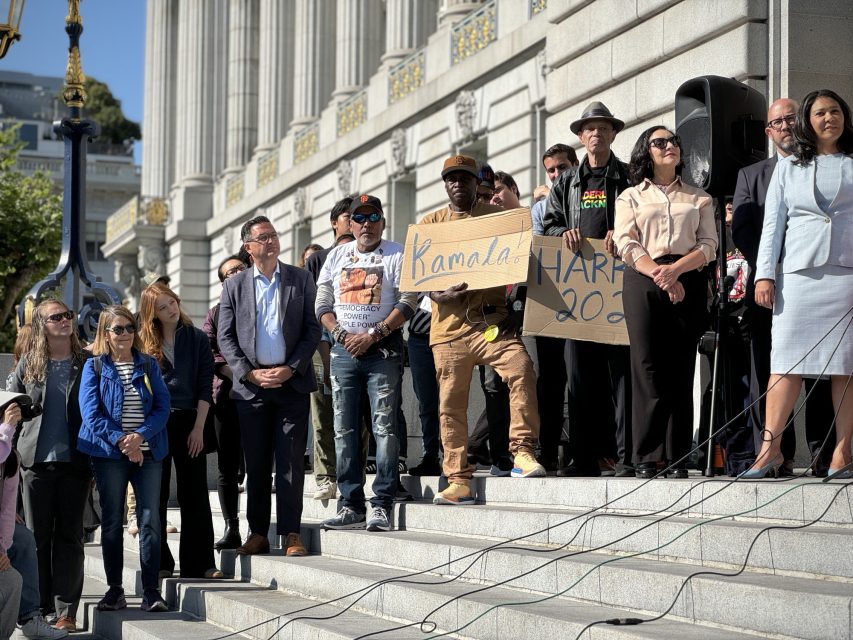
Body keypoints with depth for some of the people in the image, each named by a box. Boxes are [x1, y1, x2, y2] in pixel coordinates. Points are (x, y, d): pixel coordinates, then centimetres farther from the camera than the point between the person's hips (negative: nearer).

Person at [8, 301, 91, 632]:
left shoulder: (88, 363, 4)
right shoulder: (28, 365, 7)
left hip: (75, 462, -1)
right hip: (36, 462, 1)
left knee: (69, 536, 0)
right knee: (38, 537, 4)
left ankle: (66, 611, 0)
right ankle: (40, 609, 11)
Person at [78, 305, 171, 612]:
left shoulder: (148, 365, 9)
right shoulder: (94, 367, 3)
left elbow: (163, 407, 1)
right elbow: (91, 413, -6)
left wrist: (140, 436, -15)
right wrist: (121, 441, -17)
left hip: (147, 451, 1)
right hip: (109, 453, -1)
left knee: (150, 520, -3)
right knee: (112, 521, 5)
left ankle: (151, 590, 0)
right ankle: (114, 589, 12)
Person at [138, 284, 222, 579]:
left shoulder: (197, 339, 6)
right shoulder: (144, 344, 6)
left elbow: (205, 386, 3)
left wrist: (199, 427, -5)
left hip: (189, 422, 0)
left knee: (195, 495, -1)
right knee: (156, 496, 2)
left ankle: (199, 563, 1)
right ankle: (159, 564, 8)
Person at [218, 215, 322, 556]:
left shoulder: (300, 279, 6)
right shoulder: (234, 285, 7)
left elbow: (313, 329, 3)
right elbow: (225, 337, 5)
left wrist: (291, 369, -8)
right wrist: (249, 373, -7)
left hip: (292, 382, -1)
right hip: (251, 384, 1)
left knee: (291, 460, -3)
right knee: (256, 462, 4)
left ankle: (291, 533, -1)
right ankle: (258, 533, 10)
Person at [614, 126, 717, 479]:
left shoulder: (699, 198, 19)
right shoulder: (630, 197, 15)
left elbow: (709, 245, 7)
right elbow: (627, 245, 1)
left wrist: (675, 269, -12)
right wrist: (659, 275, -14)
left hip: (688, 282, 1)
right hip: (642, 282, -1)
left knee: (680, 369, -3)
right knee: (648, 367, -8)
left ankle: (678, 458, -3)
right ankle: (647, 457, -8)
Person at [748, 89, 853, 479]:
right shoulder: (788, 168, 15)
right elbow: (772, 224, 12)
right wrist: (764, 274, 2)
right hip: (800, 272, 1)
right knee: (787, 361, -6)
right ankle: (770, 448, -6)